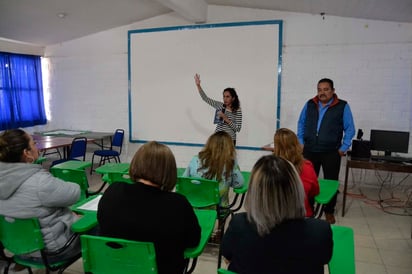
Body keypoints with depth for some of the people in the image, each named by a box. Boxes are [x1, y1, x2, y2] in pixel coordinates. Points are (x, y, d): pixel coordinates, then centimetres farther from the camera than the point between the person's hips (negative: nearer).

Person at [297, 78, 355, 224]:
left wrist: (343, 148, -5)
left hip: (331, 152, -2)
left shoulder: (342, 106, -3)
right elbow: (301, 123, 14)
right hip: (309, 151, 2)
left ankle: (329, 211, 25)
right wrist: (300, 142, 7)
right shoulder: (309, 104, 6)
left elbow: (350, 129, 0)